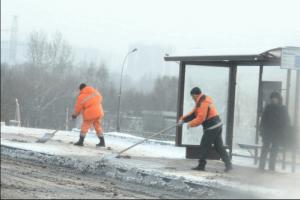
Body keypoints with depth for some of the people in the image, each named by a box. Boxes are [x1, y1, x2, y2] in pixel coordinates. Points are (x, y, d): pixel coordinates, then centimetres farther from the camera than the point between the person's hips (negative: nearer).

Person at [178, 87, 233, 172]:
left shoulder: (203, 103, -18)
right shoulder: (200, 102, 17)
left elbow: (201, 118, -24)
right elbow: (193, 114, 18)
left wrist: (191, 124, -13)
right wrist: (183, 119, 7)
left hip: (211, 128, -10)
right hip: (217, 126, 10)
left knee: (204, 146, 0)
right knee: (219, 146, 10)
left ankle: (201, 165, 6)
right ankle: (228, 164, 6)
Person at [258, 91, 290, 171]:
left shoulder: (283, 109, 7)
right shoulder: (268, 107, 4)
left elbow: (287, 122, 10)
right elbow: (263, 119, 4)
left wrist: (284, 131, 1)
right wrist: (262, 129, -5)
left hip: (278, 134, 1)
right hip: (267, 132, -1)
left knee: (275, 149, 3)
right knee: (265, 148, -2)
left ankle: (272, 166, 8)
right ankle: (261, 165, 0)